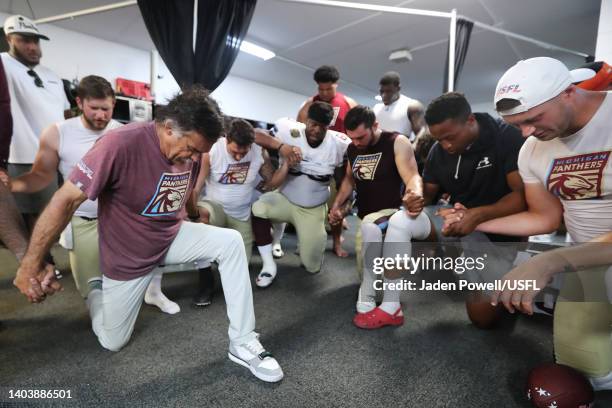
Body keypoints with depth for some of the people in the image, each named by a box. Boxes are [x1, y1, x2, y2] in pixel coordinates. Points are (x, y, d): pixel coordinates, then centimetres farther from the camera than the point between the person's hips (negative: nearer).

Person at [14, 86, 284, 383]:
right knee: (112, 342, 10)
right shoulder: (121, 143, -30)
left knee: (231, 242, -22)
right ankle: (97, 289, 42)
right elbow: (66, 200, -25)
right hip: (129, 256, -4)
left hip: (173, 238, 4)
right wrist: (30, 264, -21)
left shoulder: (190, 149, -11)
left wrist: (196, 217, 26)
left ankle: (242, 343, -13)